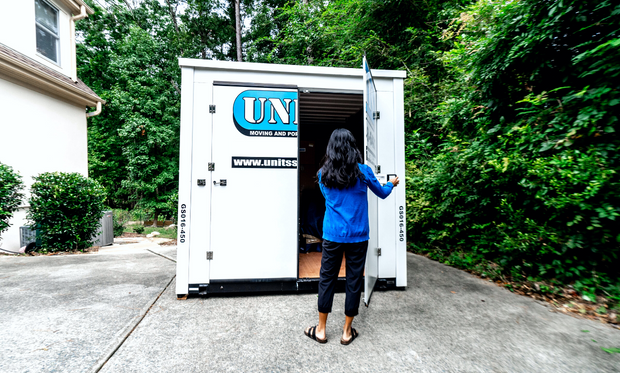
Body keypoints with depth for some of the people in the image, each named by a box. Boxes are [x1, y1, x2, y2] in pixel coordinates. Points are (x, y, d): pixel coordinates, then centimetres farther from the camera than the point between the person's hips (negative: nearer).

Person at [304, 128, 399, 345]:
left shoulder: (323, 173, -1)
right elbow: (382, 193, 11)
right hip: (357, 237, -1)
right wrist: (391, 184, 32)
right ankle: (347, 331, 26)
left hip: (332, 236, 1)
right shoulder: (363, 172, -5)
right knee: (354, 281, 11)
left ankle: (321, 330, 26)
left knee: (327, 279, 12)